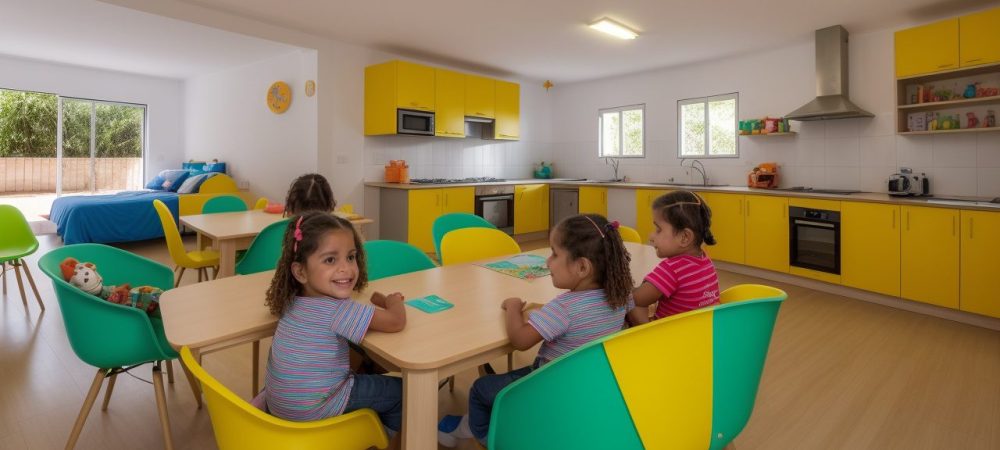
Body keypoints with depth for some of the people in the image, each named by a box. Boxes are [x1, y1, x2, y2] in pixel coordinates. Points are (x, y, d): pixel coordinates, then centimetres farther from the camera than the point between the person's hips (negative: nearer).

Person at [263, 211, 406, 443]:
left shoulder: (294, 299, -4)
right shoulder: (339, 310, -29)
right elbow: (397, 322, -24)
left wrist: (378, 299, 10)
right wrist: (393, 301, -2)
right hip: (311, 408, -8)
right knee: (400, 390, 4)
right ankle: (388, 435, 29)